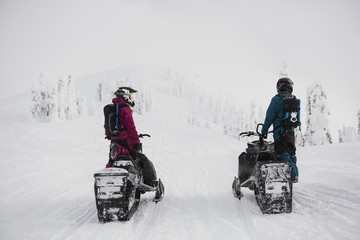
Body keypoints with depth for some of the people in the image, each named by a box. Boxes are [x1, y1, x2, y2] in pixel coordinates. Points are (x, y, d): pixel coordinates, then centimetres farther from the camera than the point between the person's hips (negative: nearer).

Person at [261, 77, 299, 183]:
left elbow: (269, 116, -11)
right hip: (291, 132, 7)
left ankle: (292, 175, -10)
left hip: (280, 133, -7)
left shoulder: (277, 99, -10)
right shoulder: (295, 100, 11)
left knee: (283, 154, -5)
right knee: (291, 154, 16)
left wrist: (264, 131, -3)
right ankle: (295, 174, 19)